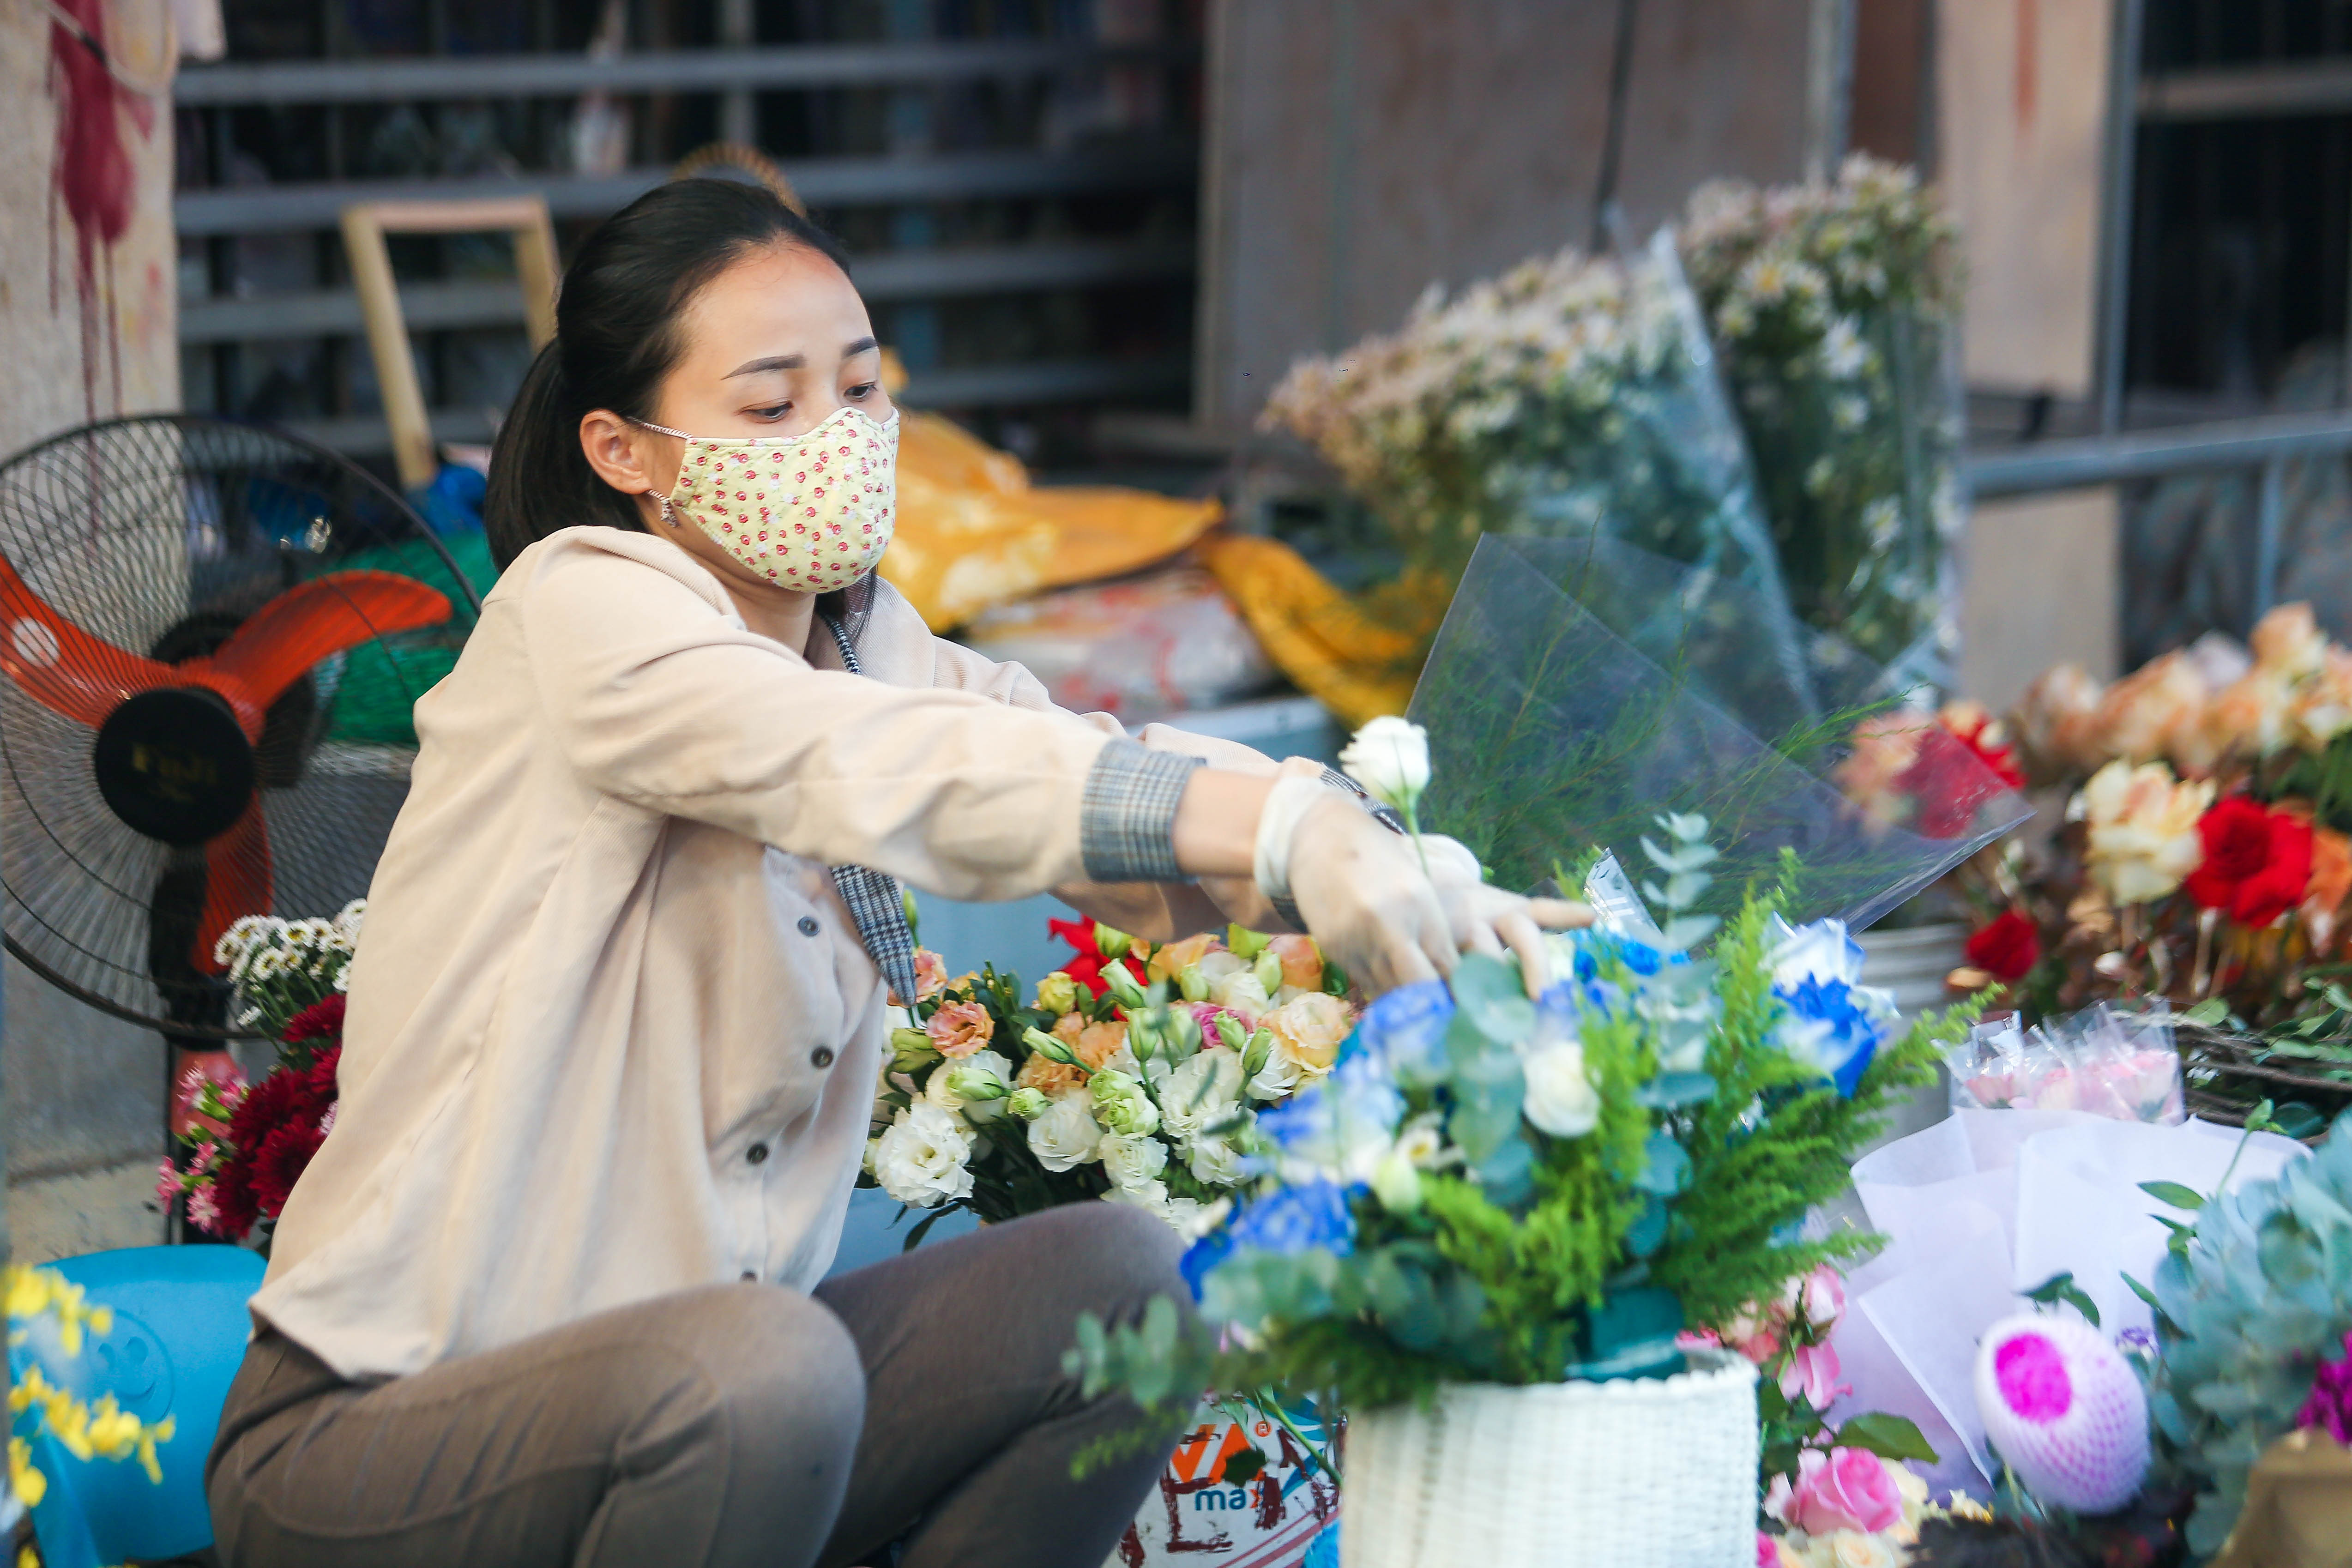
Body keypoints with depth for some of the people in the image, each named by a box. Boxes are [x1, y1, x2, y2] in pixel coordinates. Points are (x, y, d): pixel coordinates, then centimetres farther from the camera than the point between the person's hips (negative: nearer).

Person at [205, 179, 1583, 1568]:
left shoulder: (865, 648, 7)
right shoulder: (582, 610, -15)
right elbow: (877, 769, -33)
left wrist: (1415, 880, -29)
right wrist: (1281, 830, -44)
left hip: (682, 1414, 7)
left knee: (1121, 1283, -9)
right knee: (762, 1365, -34)